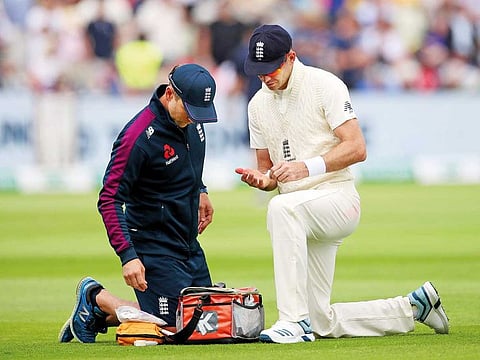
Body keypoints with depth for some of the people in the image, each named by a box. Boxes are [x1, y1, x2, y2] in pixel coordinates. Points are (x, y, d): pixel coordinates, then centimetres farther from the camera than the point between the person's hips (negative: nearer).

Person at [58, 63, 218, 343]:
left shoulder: (191, 120, 0)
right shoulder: (140, 136, -25)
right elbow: (109, 199, -25)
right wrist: (128, 255, -32)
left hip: (190, 244, 8)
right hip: (153, 245, -8)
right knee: (172, 327, -12)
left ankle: (103, 315, 22)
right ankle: (96, 299, 10)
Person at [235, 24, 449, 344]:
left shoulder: (325, 86, -7)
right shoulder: (259, 105, 12)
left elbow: (356, 149, -16)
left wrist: (306, 167, -28)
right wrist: (261, 179, -8)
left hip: (338, 199, -7)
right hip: (303, 216, 7)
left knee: (282, 207, -40)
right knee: (324, 325, 4)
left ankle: (295, 321, -41)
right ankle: (413, 307, 25)